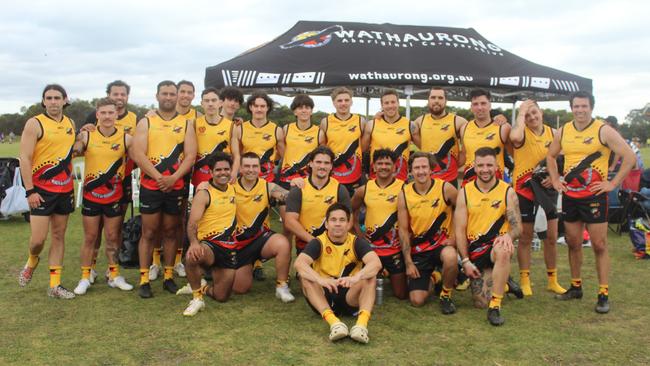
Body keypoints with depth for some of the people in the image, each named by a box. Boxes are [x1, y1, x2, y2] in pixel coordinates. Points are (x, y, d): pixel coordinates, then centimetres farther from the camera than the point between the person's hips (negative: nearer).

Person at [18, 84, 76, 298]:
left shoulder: (70, 124, 9)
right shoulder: (35, 124, -8)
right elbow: (24, 159, -11)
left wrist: (73, 188, 13)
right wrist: (30, 191, -16)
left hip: (65, 190, 5)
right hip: (41, 190, -5)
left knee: (59, 236, 7)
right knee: (38, 238, -7)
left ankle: (54, 285, 14)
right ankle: (32, 262, 28)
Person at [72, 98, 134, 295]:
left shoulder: (126, 138, -5)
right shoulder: (86, 136, -5)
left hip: (115, 196, 0)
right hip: (91, 195, 0)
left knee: (113, 237, 10)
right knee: (90, 238, 8)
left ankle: (114, 275, 23)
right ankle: (85, 277, 19)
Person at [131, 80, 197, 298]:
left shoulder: (186, 123, 7)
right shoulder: (146, 122, 5)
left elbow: (190, 155, -2)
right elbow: (138, 154, -5)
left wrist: (173, 177, -14)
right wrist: (158, 177, -14)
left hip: (176, 187, 1)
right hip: (150, 186, -1)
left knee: (171, 232, 8)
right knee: (149, 233, 2)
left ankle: (169, 277, 17)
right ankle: (144, 280, 7)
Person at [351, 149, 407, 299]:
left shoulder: (403, 188, -10)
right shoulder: (364, 190, -1)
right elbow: (351, 210, 16)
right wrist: (358, 231, 7)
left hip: (396, 249, -2)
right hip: (371, 247, 2)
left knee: (401, 294, 7)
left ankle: (391, 274, 38)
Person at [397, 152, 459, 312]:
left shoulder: (445, 188, -10)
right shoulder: (404, 193, -5)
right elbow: (403, 230, -2)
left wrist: (455, 236, -6)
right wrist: (408, 262, -4)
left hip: (442, 243, -1)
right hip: (418, 249, 2)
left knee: (450, 257, -39)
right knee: (417, 301, -7)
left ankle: (446, 295, -8)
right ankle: (431, 279, 30)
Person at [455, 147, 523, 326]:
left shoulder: (508, 192, -1)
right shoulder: (465, 192, 1)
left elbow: (517, 226, -3)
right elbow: (459, 230, 0)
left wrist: (508, 235, -28)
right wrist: (465, 261, -7)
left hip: (498, 244, -2)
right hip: (474, 249, 2)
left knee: (503, 251, -40)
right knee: (480, 302, -4)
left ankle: (495, 307, -29)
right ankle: (503, 284, 30)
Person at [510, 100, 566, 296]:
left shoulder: (553, 133, 4)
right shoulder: (522, 132, -10)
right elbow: (514, 137, -37)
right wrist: (521, 114, -23)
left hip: (547, 189, 4)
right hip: (525, 189, -4)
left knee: (551, 237, 9)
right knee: (525, 237, 5)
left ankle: (552, 280, 23)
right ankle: (525, 281, 16)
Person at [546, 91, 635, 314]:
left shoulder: (603, 131, -8)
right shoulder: (563, 131, 7)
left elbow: (629, 156, -9)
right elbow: (551, 156, 22)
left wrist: (613, 184, -12)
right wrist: (555, 180, 11)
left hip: (594, 196, -5)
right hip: (569, 196, 5)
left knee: (599, 246, -2)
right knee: (573, 243, 13)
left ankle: (603, 294, 4)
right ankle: (575, 287, 26)